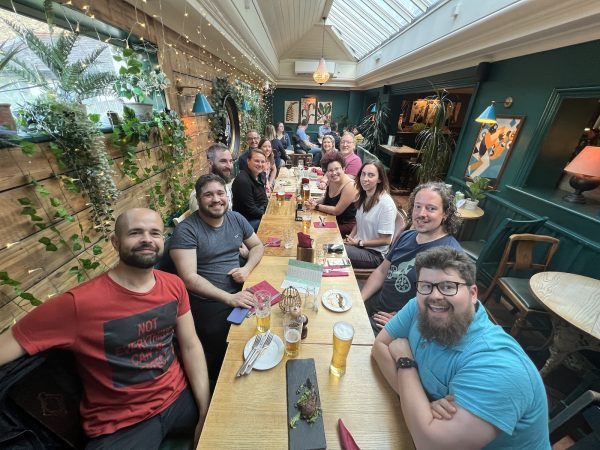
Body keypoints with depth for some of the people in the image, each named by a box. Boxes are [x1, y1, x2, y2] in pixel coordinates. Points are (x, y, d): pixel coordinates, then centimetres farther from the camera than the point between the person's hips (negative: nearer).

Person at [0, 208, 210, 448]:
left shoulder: (174, 285, -9)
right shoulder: (78, 303, -23)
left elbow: (191, 346, -4)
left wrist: (205, 413, -5)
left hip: (180, 395, 4)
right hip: (120, 424, -3)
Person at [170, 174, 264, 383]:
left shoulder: (236, 218, 5)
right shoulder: (186, 230, -11)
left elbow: (257, 246, 15)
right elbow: (189, 278, -16)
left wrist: (247, 268, -6)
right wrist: (229, 298, -23)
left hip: (240, 291, 5)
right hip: (207, 301, -4)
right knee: (224, 346, -17)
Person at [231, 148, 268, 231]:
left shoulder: (261, 175, 4)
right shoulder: (242, 181, -23)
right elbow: (250, 209, -22)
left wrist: (264, 211, -5)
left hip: (260, 214, 9)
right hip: (246, 220, -8)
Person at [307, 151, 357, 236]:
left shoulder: (350, 186, -23)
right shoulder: (330, 181, -2)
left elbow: (337, 211, -22)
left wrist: (316, 206, -13)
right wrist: (315, 202, -4)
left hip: (347, 225, -7)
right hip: (332, 220, 7)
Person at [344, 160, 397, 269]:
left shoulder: (386, 203, -21)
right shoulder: (363, 196, 4)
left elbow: (385, 240, -17)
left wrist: (359, 243, -13)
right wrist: (350, 238, -2)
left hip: (375, 254, -6)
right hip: (358, 244, 7)